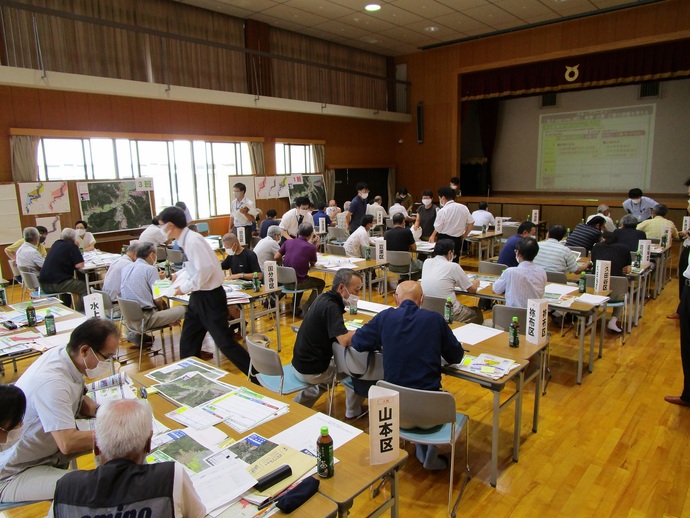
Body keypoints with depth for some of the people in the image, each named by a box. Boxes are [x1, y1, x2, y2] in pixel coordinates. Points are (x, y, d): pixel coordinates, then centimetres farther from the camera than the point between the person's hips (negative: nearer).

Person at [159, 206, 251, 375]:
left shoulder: (193, 240, -21)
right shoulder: (186, 239, 6)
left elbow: (205, 270, -28)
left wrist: (185, 287, -17)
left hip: (210, 297, -9)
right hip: (198, 297, 9)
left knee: (224, 342, -1)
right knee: (188, 341, 17)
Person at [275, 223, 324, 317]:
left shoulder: (288, 242, -1)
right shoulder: (311, 247, -12)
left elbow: (276, 257, 4)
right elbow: (313, 264, 6)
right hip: (298, 282, -5)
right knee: (321, 283, 20)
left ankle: (295, 307, 32)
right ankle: (306, 308, 4)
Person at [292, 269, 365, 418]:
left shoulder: (325, 298, 4)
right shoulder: (330, 307, -24)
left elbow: (338, 333, 12)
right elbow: (345, 340, -33)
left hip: (301, 363, 8)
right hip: (312, 371, -8)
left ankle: (297, 406, 32)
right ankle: (353, 411, 25)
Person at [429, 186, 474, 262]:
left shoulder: (442, 211, -14)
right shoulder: (464, 208, 1)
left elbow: (437, 228, -8)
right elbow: (471, 222, 9)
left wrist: (432, 236, 10)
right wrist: (464, 235, 17)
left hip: (444, 239, -5)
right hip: (458, 239, 5)